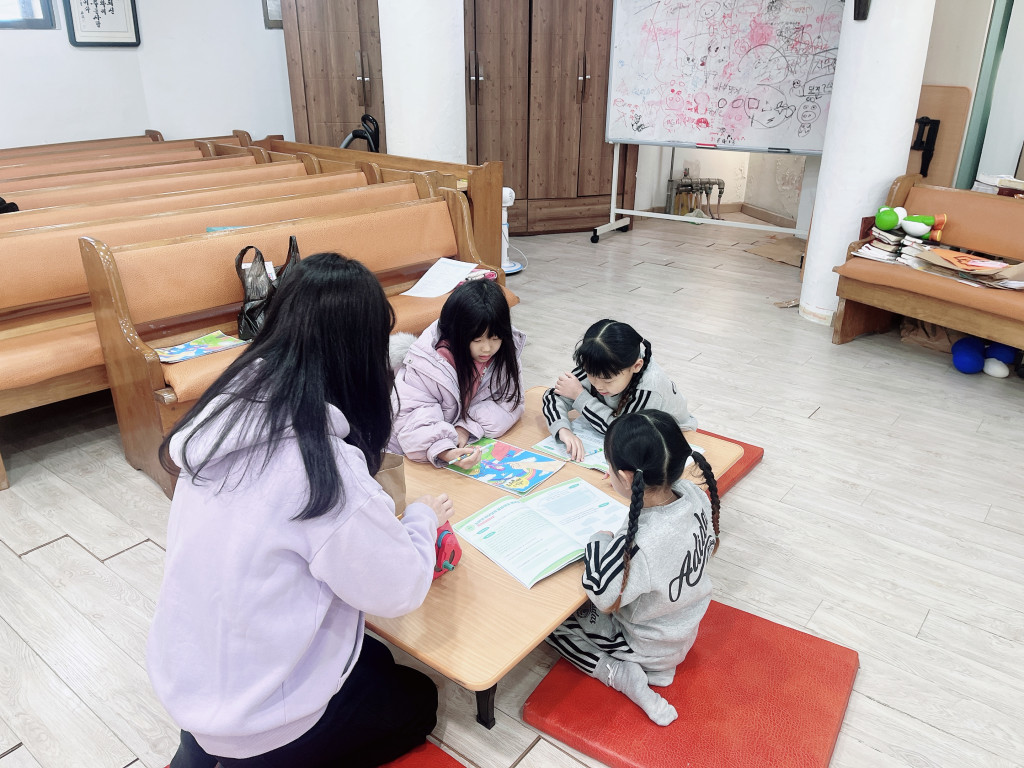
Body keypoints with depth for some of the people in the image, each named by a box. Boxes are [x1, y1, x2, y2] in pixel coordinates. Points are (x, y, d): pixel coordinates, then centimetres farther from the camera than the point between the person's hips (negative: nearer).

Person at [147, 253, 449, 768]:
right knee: (417, 699, 19)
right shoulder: (325, 468, -33)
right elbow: (398, 590, -19)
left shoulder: (228, 402, -11)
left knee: (376, 662, 27)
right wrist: (423, 519, 0)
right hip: (251, 724, -7)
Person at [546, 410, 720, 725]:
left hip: (645, 647, -7)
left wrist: (599, 542, -16)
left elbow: (604, 602, -26)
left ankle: (623, 675, -3)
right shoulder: (695, 496, -22)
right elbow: (709, 547, 0)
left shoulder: (636, 545, -42)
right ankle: (657, 666, 16)